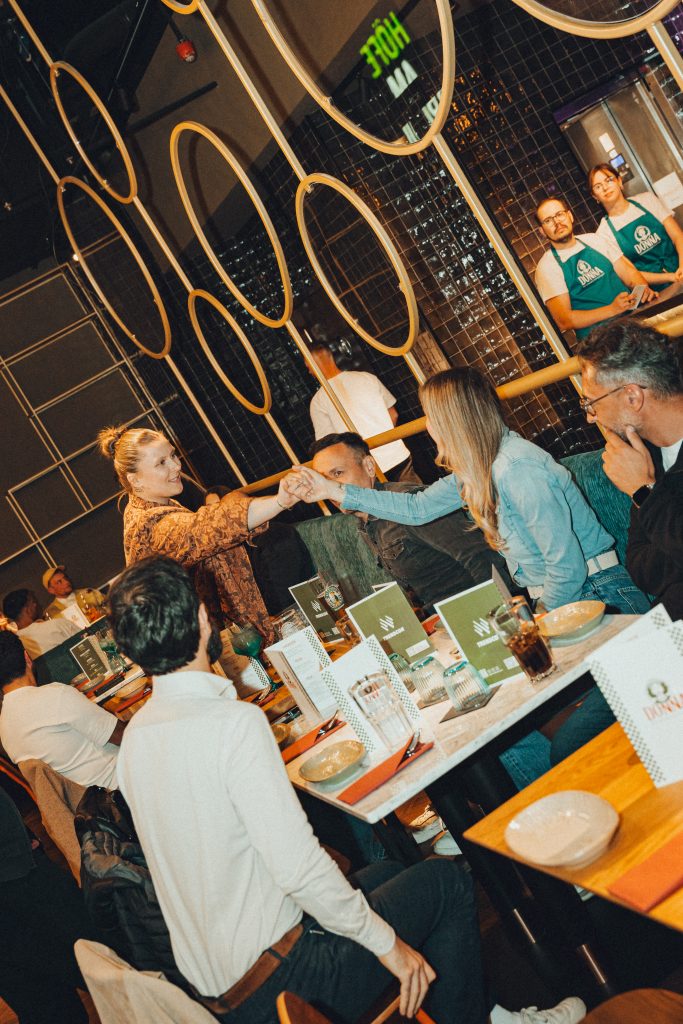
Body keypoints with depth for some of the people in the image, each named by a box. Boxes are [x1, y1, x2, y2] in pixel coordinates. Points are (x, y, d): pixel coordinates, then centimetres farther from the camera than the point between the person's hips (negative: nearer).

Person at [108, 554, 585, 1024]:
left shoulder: (135, 735, 1)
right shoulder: (233, 721, -25)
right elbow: (298, 868, -27)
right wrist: (386, 942, -13)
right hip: (274, 979, -8)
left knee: (387, 872, 24)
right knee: (447, 880, 6)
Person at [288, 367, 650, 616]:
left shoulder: (517, 472, -24)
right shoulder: (477, 470, 5)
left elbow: (568, 567, -24)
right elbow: (417, 508, 15)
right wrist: (333, 490, 14)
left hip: (594, 596, -8)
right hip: (555, 599, 8)